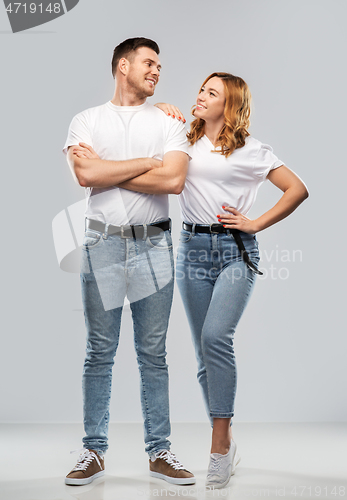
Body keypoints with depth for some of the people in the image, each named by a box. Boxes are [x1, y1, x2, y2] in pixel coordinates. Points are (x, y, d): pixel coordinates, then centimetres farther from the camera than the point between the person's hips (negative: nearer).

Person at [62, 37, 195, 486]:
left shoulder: (168, 123, 8)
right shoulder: (86, 121, 8)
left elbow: (173, 180, -9)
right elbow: (85, 175, -11)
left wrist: (106, 169, -7)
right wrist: (147, 162, -7)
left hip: (153, 246, 1)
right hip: (103, 244, 0)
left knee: (153, 354, 5)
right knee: (99, 353, 4)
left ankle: (159, 452, 13)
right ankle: (93, 452, 13)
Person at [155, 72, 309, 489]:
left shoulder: (249, 149, 4)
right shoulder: (185, 140, 13)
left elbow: (297, 189, 4)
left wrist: (256, 224, -1)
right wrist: (165, 109, 6)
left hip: (235, 250, -3)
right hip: (193, 248, 4)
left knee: (216, 336, -22)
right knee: (205, 350, 2)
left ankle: (220, 442, -16)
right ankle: (226, 445, 13)